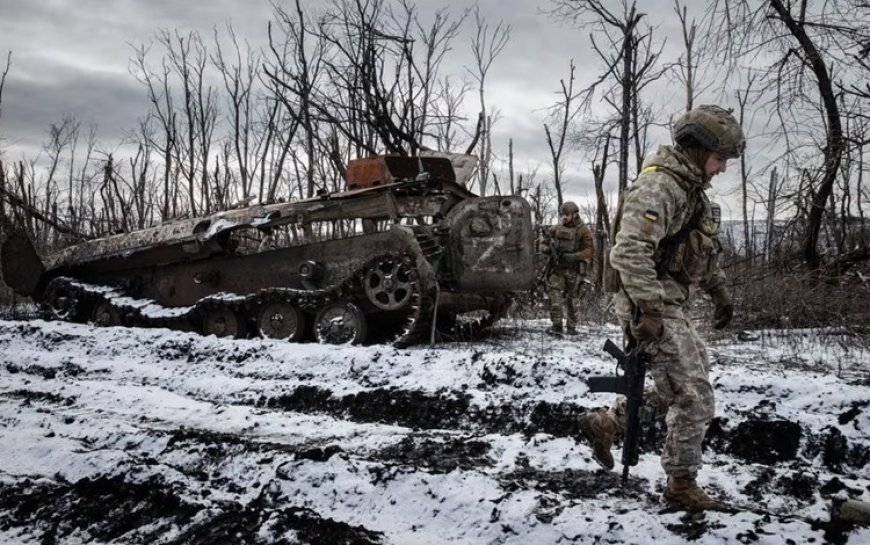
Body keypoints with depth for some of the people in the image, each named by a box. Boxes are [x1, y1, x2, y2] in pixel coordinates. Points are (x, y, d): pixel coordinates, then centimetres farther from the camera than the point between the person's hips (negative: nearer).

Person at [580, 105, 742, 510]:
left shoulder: (690, 189, 14)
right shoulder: (658, 187, -19)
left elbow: (704, 248, 27)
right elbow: (629, 252, -30)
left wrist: (719, 291, 23)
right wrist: (648, 312, -30)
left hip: (671, 306, 10)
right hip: (653, 309, -10)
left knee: (689, 378, 22)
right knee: (694, 399, -3)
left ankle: (605, 423, 28)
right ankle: (681, 485, 14)